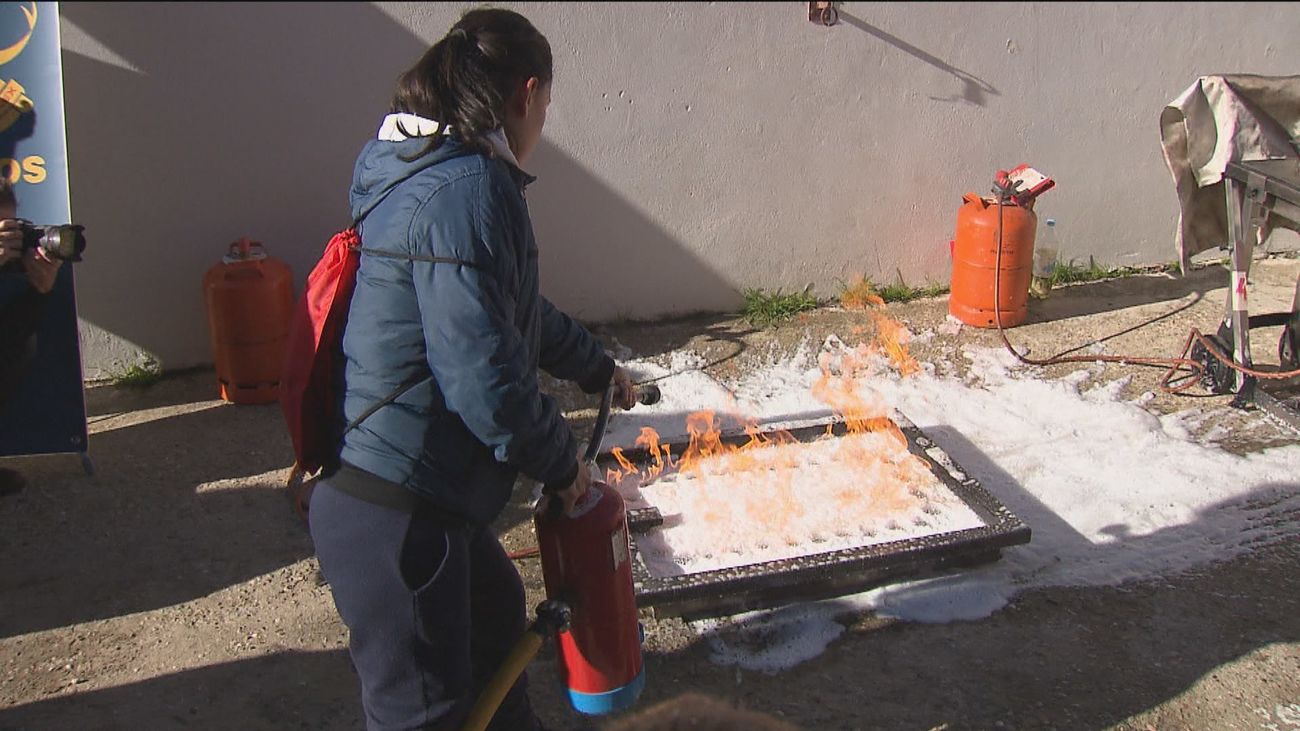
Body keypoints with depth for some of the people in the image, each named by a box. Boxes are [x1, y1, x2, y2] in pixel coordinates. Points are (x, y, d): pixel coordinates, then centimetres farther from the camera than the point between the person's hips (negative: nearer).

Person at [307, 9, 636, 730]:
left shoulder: (432, 172, 14)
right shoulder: (468, 189, -21)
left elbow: (517, 310, 28)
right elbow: (484, 377, -25)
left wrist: (596, 366, 40)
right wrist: (560, 463, -7)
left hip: (421, 494, 11)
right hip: (392, 513, -11)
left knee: (494, 608, 30)